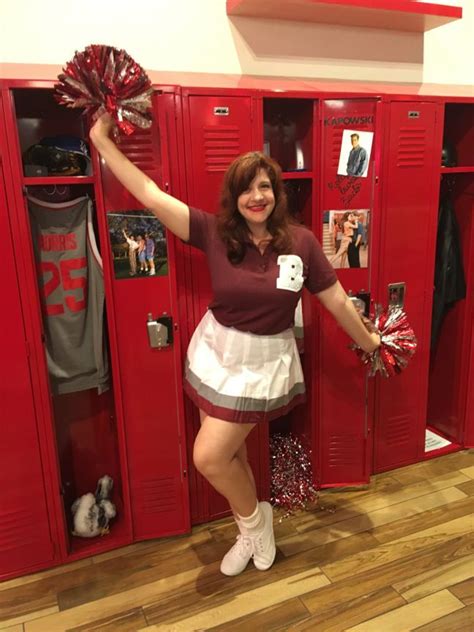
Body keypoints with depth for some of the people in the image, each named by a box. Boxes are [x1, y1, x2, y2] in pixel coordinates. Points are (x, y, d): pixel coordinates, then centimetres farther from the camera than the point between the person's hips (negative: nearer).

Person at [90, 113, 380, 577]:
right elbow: (151, 195, -13)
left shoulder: (301, 242, -10)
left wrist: (370, 343, 9)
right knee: (228, 453, 16)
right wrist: (102, 140, -15)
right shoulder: (214, 233, -9)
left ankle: (253, 519, 27)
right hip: (215, 354, 3)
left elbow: (337, 300, -1)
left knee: (208, 457, -4)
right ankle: (252, 532, 43)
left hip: (264, 362, -3)